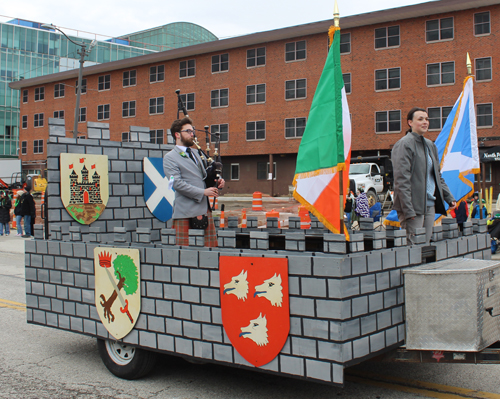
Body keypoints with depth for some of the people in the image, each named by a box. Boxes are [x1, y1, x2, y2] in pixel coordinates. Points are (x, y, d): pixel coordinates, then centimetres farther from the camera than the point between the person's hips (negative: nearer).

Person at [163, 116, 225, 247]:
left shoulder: (196, 153, 19)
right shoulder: (170, 158, -2)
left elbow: (204, 175, 28)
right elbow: (177, 183, -13)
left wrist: (217, 182, 4)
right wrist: (203, 192, -16)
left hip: (205, 208, 7)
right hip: (185, 211, -6)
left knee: (212, 244, 5)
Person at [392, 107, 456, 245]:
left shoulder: (430, 145, 18)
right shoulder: (404, 144, -9)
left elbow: (438, 176, 26)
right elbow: (401, 180, -16)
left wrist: (449, 197, 16)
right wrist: (408, 210, -20)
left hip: (430, 205, 8)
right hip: (414, 206, -8)